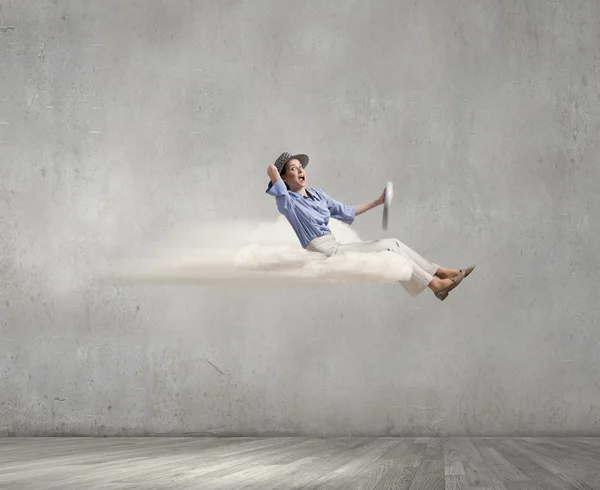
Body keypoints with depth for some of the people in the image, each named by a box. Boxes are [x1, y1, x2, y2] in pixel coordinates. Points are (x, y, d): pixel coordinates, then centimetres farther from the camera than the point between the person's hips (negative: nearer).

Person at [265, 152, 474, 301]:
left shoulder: (316, 194, 16)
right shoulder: (288, 202, -8)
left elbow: (345, 212, 24)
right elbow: (271, 170, -30)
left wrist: (377, 202, 25)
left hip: (336, 248, 8)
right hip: (326, 253, -8)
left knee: (393, 243, -2)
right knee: (387, 248, -14)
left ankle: (442, 273, 0)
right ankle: (435, 284, -9)